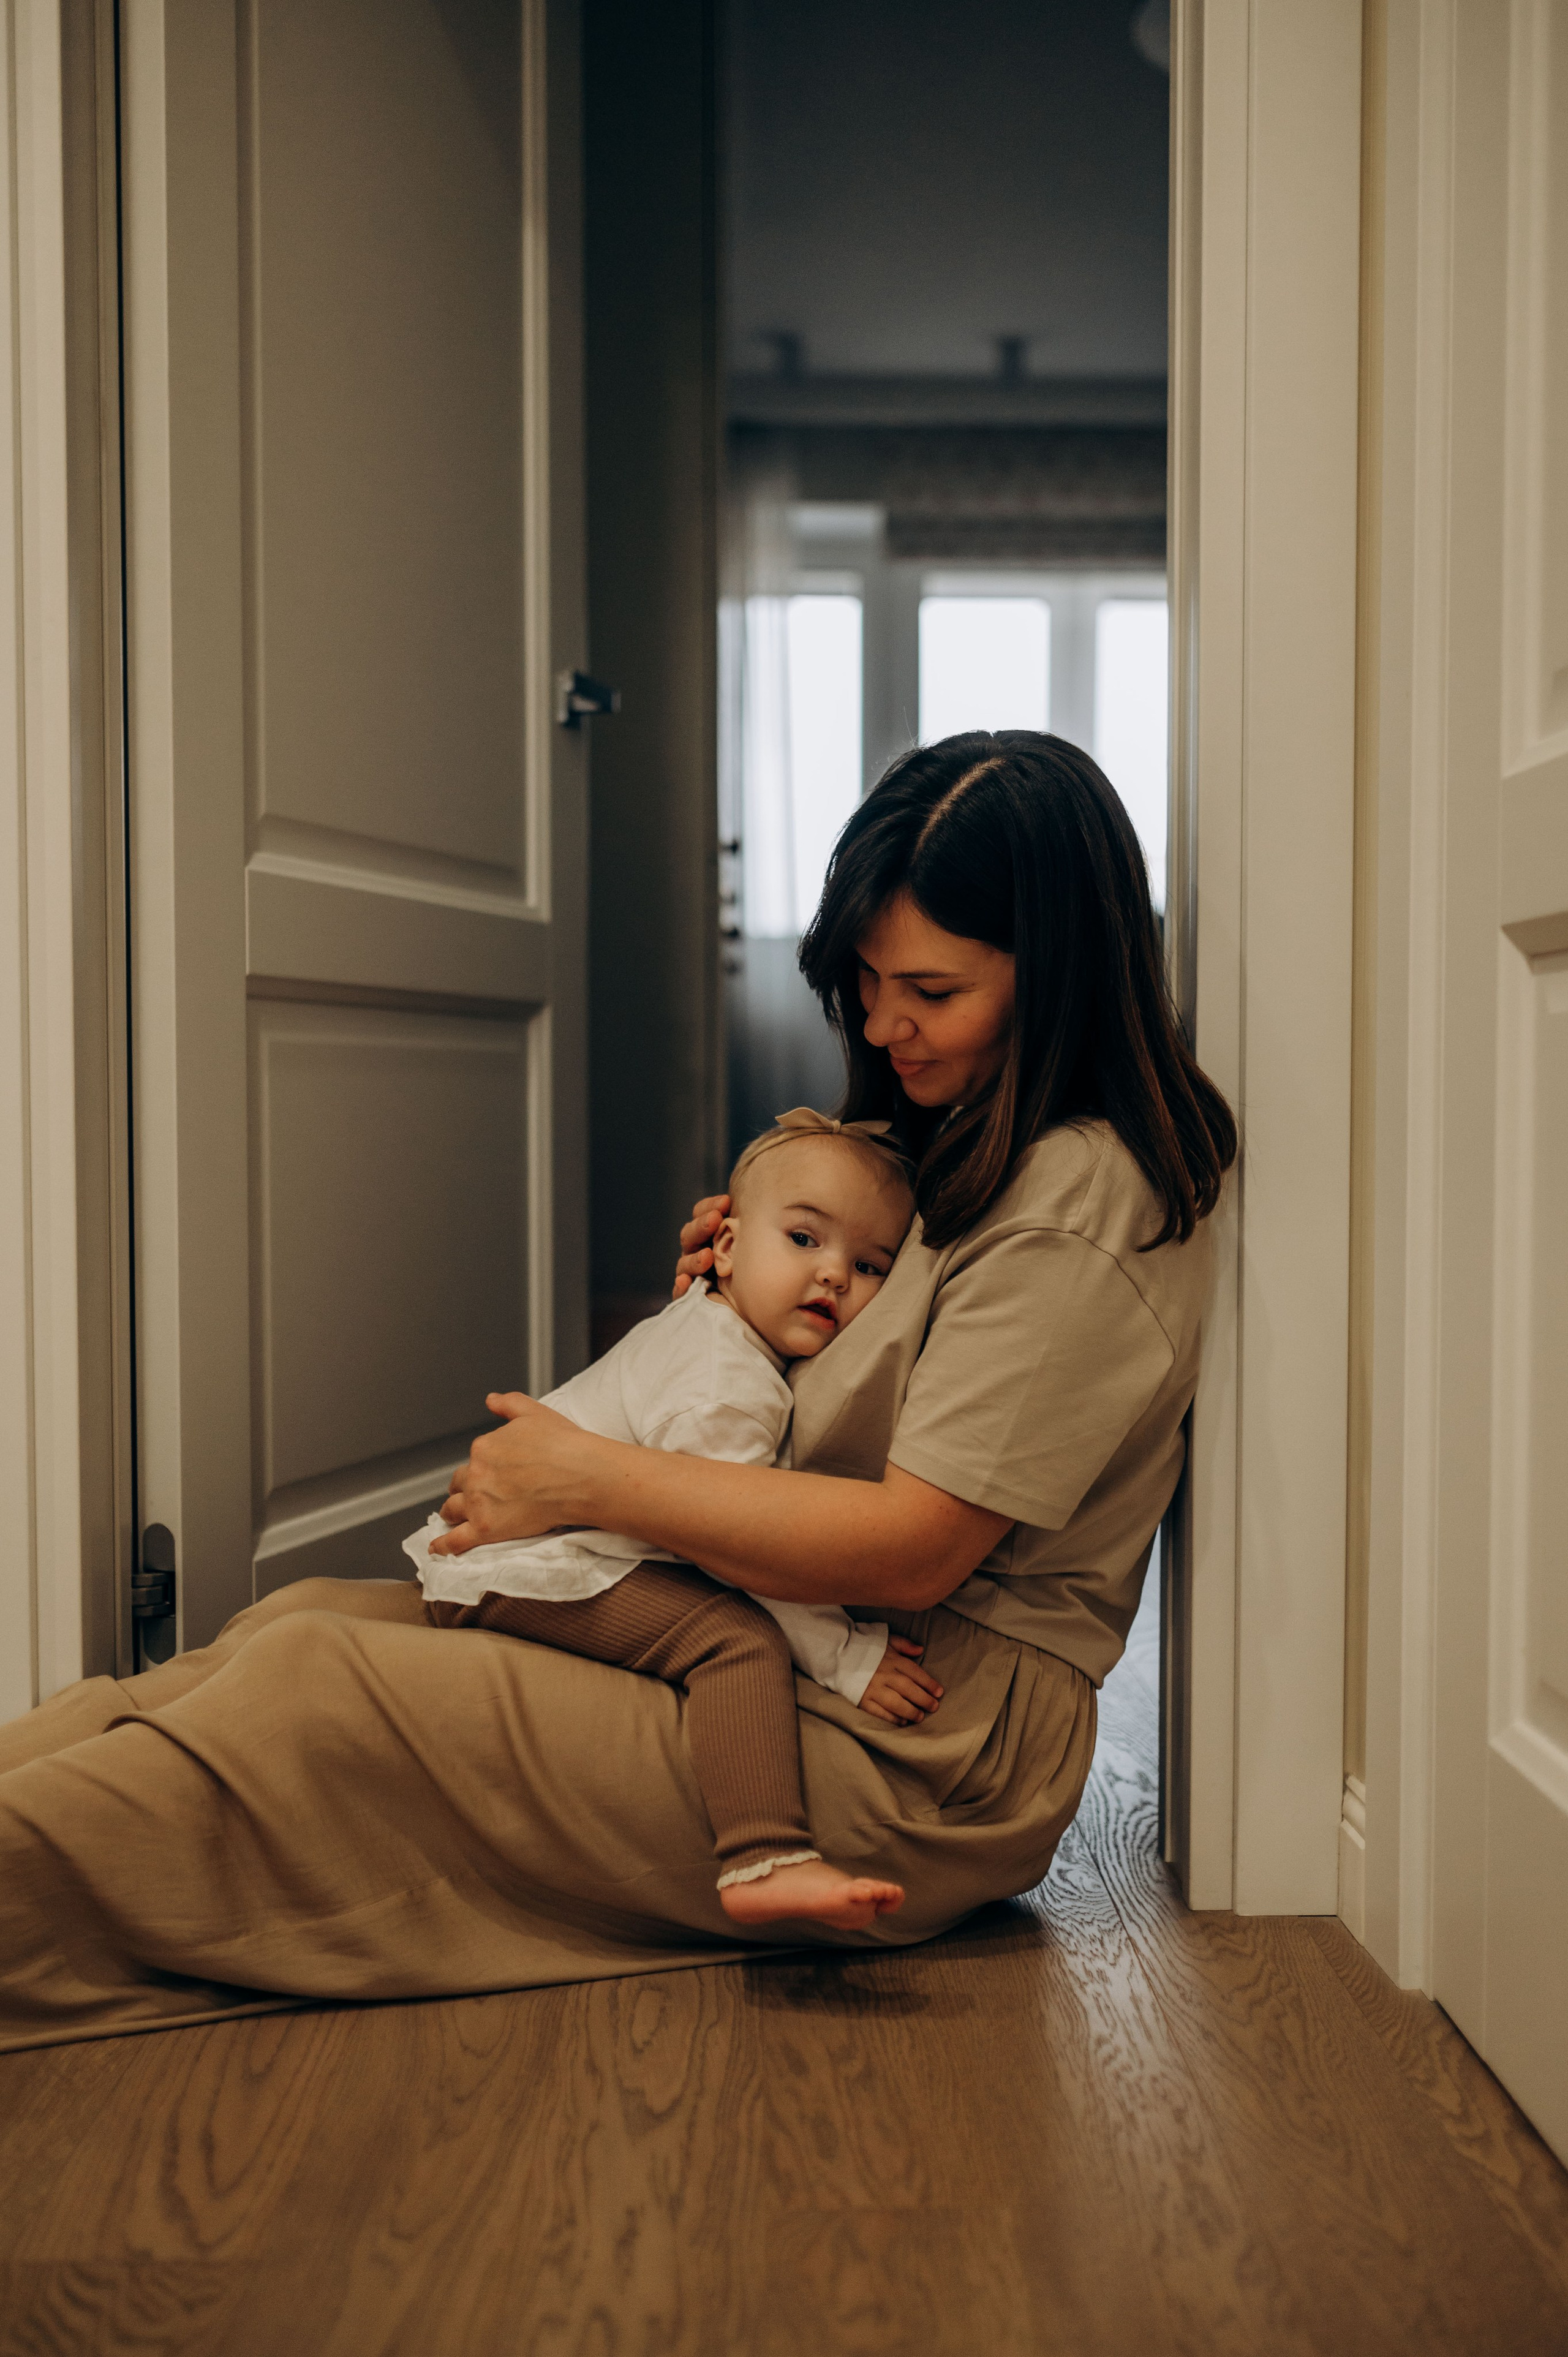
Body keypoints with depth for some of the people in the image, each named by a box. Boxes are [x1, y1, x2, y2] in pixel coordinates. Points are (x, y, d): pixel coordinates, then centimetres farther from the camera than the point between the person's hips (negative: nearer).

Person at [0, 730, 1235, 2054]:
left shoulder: (1085, 1207, -17)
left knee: (311, 1696, -18)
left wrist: (584, 1477, -14)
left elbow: (912, 1549, -21)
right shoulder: (973, 1150, 14)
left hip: (914, 1768, -9)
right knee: (308, 1618, -3)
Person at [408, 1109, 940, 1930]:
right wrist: (842, 1653, -17)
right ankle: (763, 1861, -33)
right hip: (534, 1571, -11)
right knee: (740, 1639, -25)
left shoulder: (706, 1328, 13)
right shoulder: (723, 1385, -20)